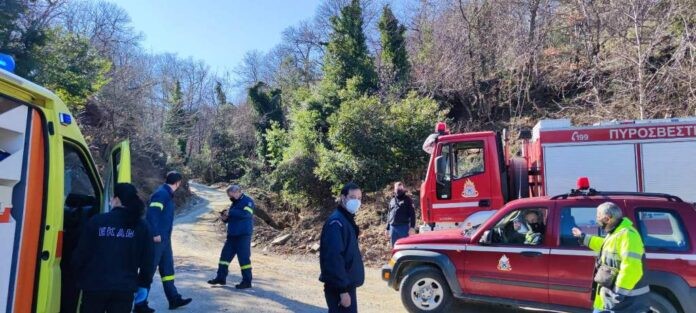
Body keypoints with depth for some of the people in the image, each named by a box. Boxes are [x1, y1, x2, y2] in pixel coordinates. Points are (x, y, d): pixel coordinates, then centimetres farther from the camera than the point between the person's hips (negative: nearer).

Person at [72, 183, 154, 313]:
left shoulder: (97, 221, -6)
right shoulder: (141, 226, -1)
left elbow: (81, 254, -2)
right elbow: (147, 260, 0)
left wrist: (80, 278, 14)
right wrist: (143, 284, 12)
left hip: (95, 285, 0)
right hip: (124, 288, 1)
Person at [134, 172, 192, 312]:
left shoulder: (167, 194, 15)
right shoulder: (162, 193, -15)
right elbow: (152, 213, -25)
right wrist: (155, 234, -25)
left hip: (164, 238, 10)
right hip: (157, 239, -10)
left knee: (167, 268, 15)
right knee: (149, 270, -3)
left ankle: (174, 299, 25)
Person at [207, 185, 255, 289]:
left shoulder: (248, 201, -8)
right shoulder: (235, 203, 18)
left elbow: (246, 213, -25)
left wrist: (230, 212, -20)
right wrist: (225, 218, 4)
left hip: (243, 235, -9)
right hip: (232, 235, 9)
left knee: (244, 257, -5)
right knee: (225, 255, 11)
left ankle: (247, 281, 3)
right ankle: (221, 277, 21)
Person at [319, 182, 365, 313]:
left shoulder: (347, 220, 13)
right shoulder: (336, 222, -19)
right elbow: (334, 259, -25)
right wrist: (343, 289, -25)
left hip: (346, 284, 10)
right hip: (339, 287, -10)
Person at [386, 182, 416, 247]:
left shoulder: (407, 199, 2)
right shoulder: (392, 201, 19)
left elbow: (412, 214, -6)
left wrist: (412, 227, -16)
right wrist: (387, 228, 18)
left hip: (404, 227, -5)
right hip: (393, 227, 6)